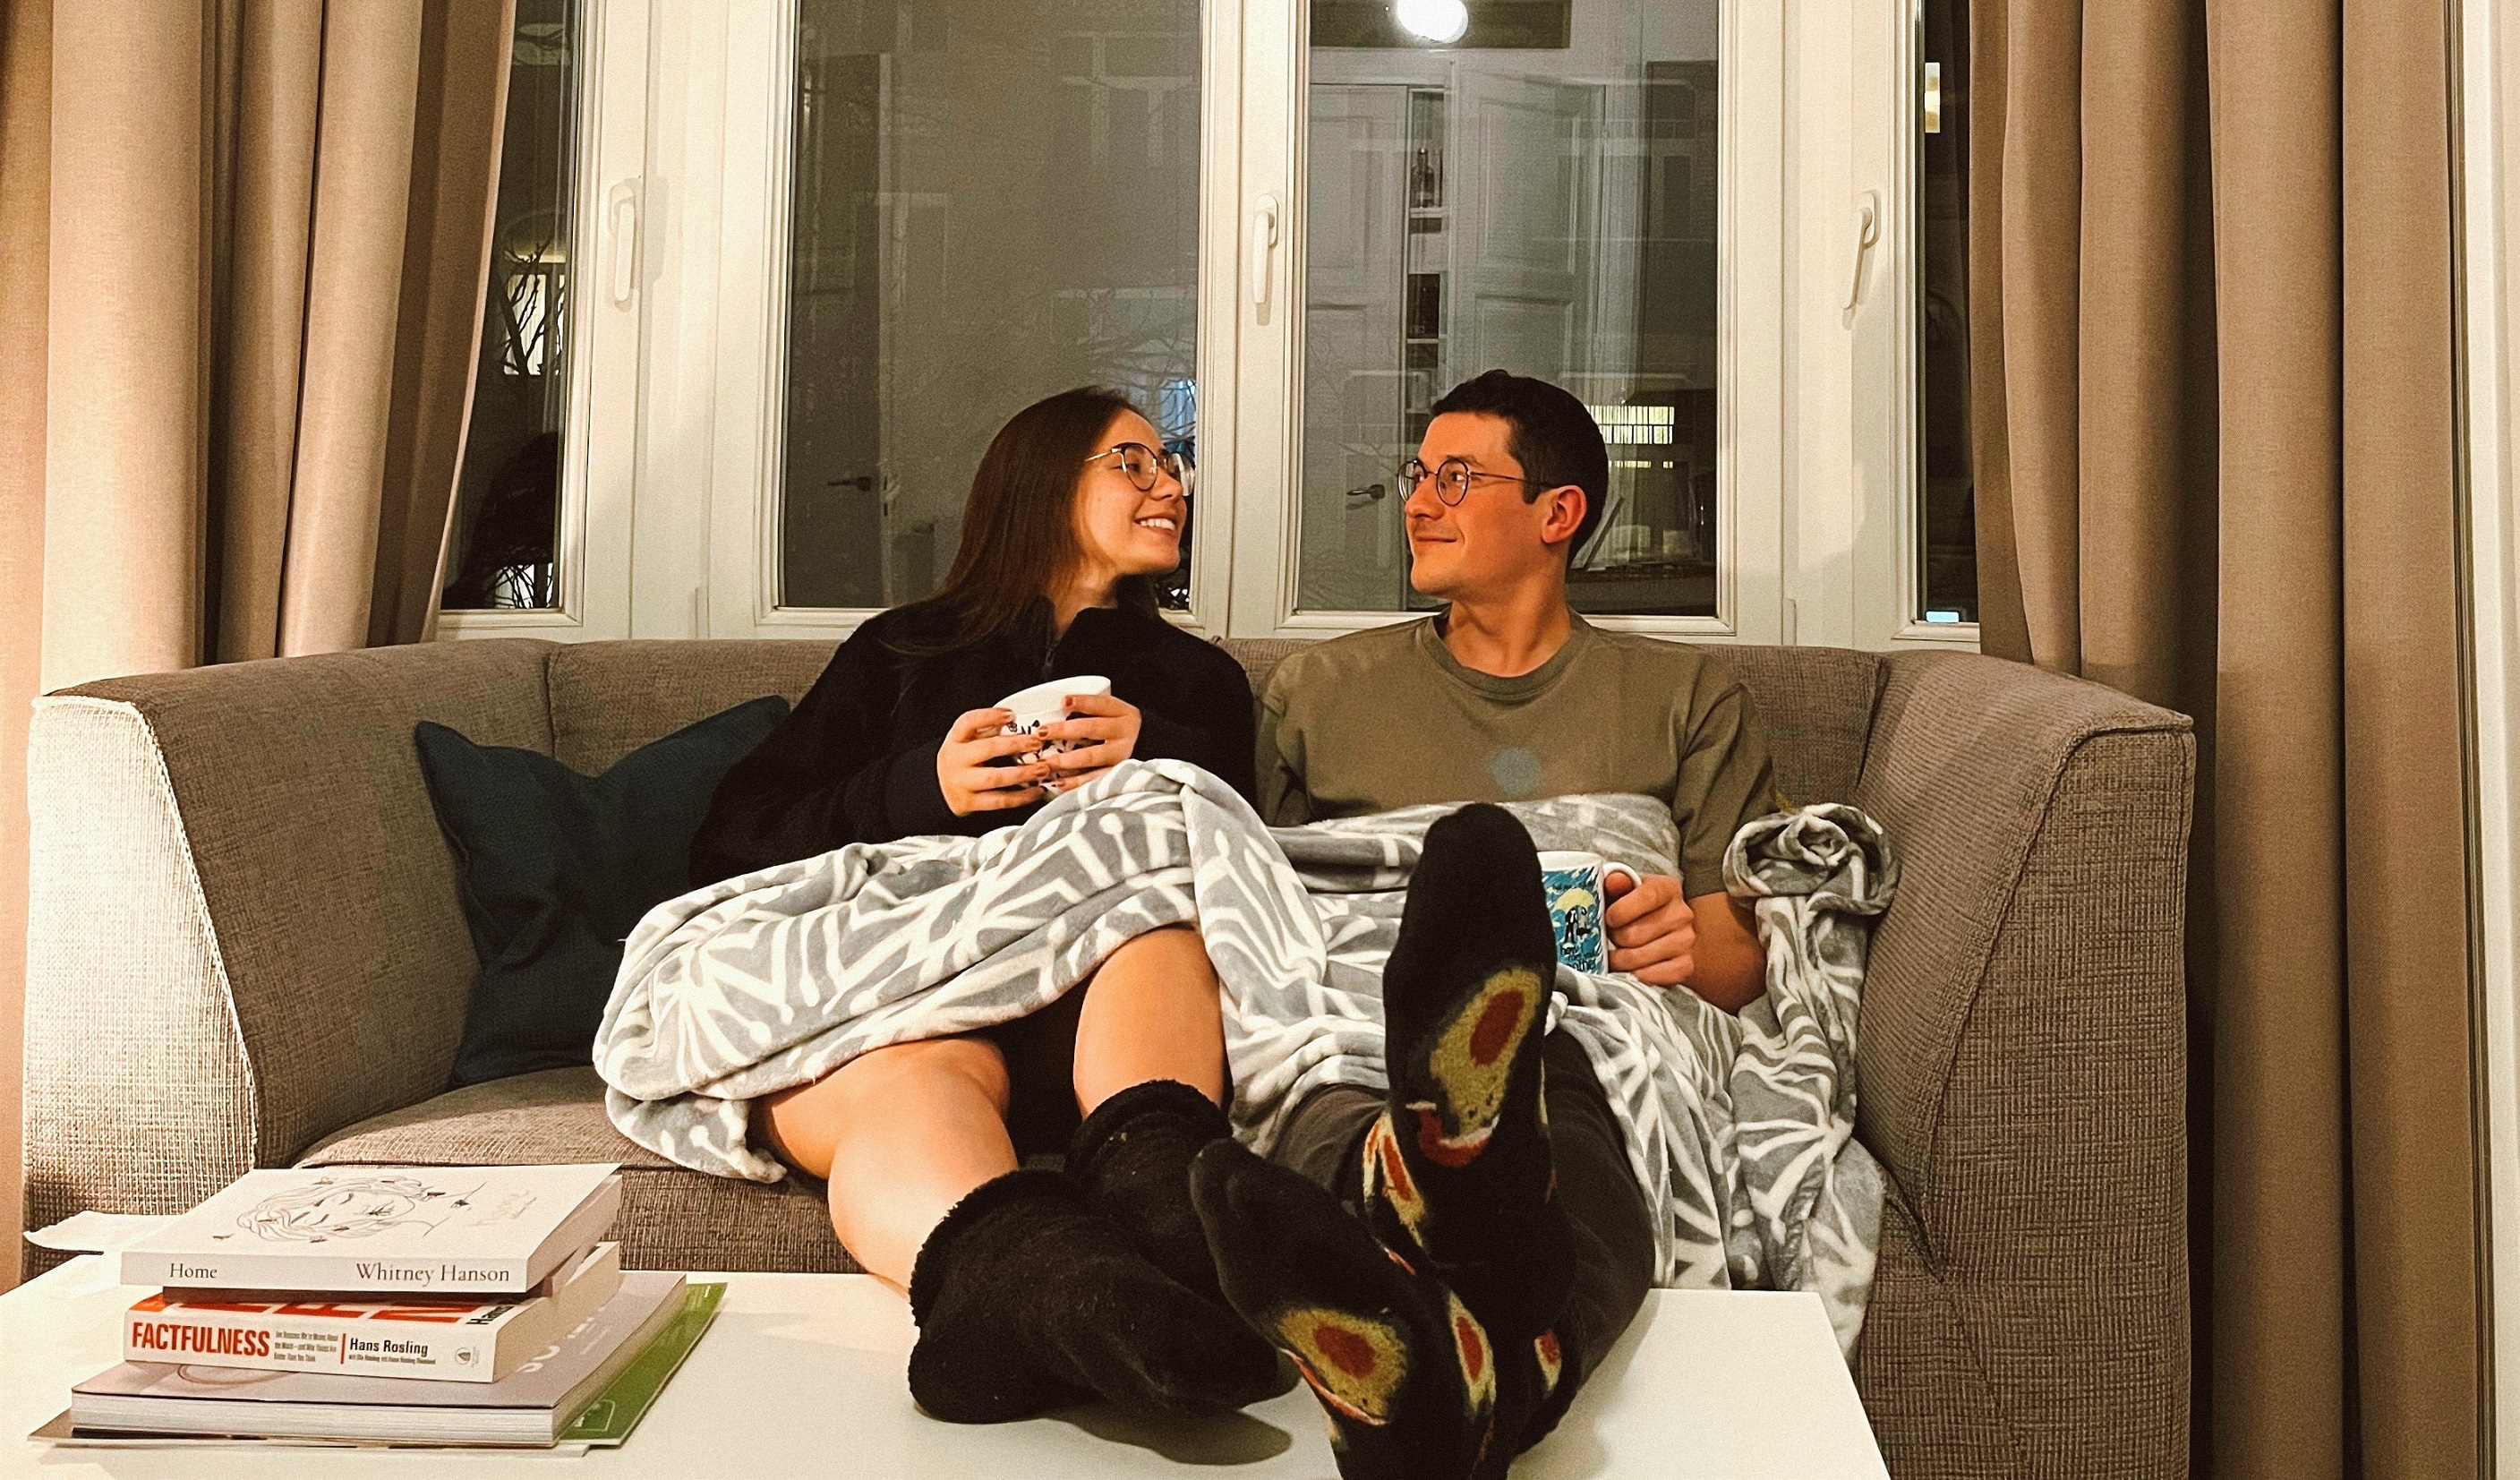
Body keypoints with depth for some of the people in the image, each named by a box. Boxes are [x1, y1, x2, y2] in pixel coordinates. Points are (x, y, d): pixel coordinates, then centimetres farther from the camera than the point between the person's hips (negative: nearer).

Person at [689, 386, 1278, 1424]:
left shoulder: (1196, 677, 32)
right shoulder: (902, 654, 27)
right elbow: (733, 848, 15)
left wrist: (1158, 760, -1)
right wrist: (918, 790, 0)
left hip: (1098, 1002, 2)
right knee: (918, 1071, -38)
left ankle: (1149, 1177, -60)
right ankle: (1046, 1282, -69)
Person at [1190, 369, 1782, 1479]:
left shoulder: (1685, 699, 23)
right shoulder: (1318, 691, 26)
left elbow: (1747, 962, 16)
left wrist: (1693, 948, -9)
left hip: (1600, 1050, -1)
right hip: (1339, 1038, 2)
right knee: (1326, 1114, -40)